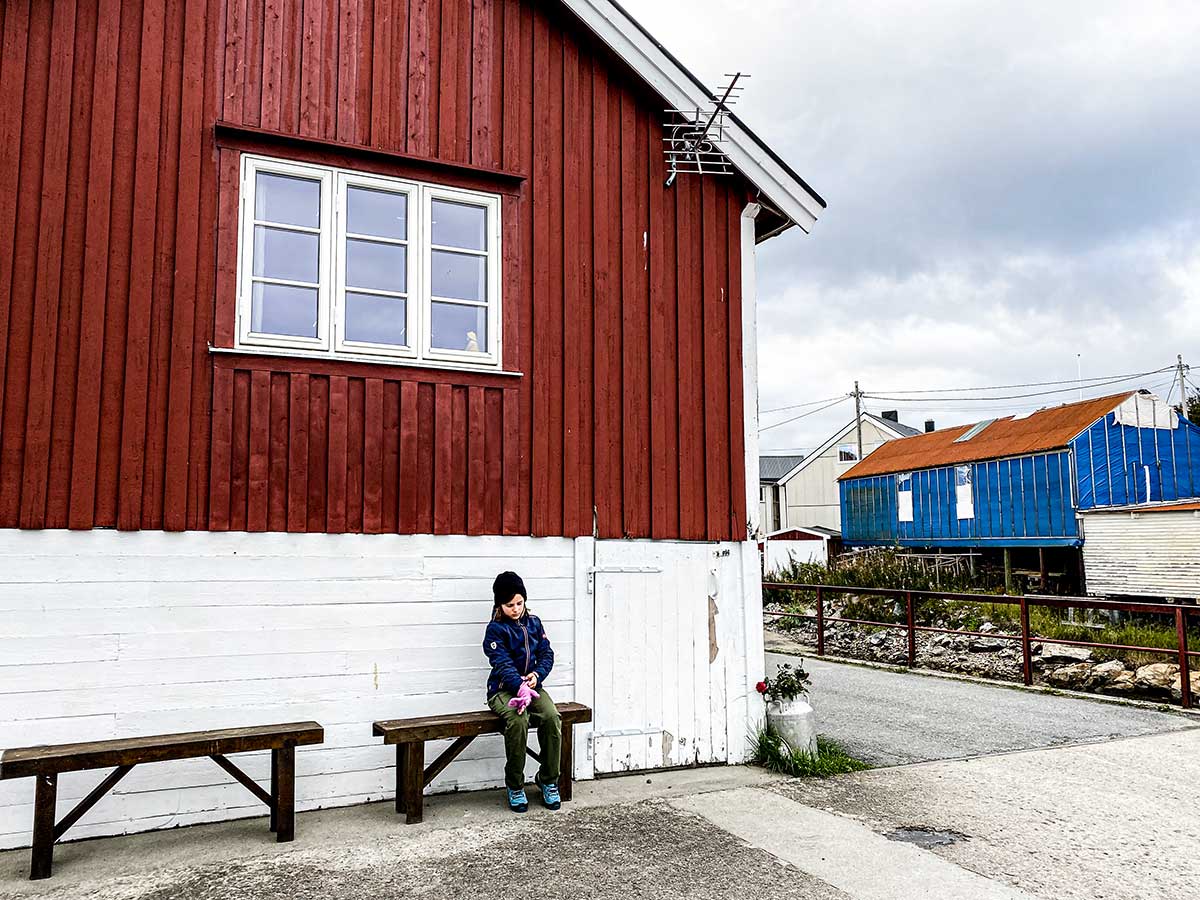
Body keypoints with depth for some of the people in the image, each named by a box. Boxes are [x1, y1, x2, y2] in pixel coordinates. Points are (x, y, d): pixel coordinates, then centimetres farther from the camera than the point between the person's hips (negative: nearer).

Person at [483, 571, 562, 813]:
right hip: (503, 690, -4)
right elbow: (503, 664, -19)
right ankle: (515, 786, -14)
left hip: (533, 685, 4)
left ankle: (548, 780, -6)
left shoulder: (533, 622, 9)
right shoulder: (495, 629, -7)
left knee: (552, 717, -25)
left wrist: (537, 674, -15)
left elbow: (547, 653, 7)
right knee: (518, 721, -33)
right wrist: (521, 687, -36)